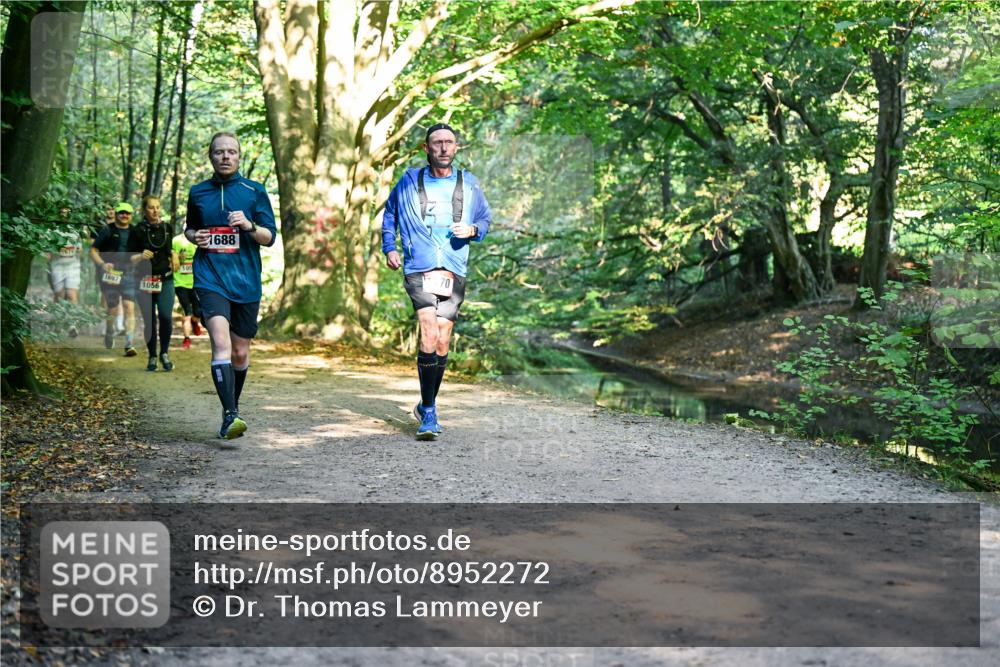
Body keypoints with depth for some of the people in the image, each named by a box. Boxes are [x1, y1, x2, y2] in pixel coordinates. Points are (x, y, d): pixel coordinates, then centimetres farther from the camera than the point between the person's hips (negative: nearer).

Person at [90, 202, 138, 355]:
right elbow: (93, 250, 1)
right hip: (111, 274, -1)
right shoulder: (107, 231, 2)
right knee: (113, 310, 7)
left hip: (129, 275, 1)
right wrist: (102, 264, -15)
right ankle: (109, 332, 39)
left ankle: (129, 344, -15)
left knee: (129, 308, -13)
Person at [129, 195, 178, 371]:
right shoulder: (138, 231, -2)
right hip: (145, 281, -1)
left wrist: (174, 257, 8)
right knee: (149, 321, 2)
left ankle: (165, 353, 7)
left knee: (166, 317, -13)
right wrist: (141, 256, -20)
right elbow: (130, 259, -1)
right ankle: (152, 357, 18)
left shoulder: (167, 228, 7)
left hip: (165, 279, 1)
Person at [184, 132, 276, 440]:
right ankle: (229, 415, -27)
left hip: (246, 282, 1)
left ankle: (234, 408, 31)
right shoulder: (197, 193, 10)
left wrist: (249, 226, -17)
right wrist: (194, 236, 2)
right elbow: (189, 227, 25)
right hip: (210, 279, -1)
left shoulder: (254, 192, 5)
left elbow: (270, 237, 3)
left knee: (240, 353, 9)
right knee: (221, 343, -21)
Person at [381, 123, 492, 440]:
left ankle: (426, 407, 24)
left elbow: (485, 219, 21)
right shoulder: (410, 181, 7)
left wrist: (473, 230, -2)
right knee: (429, 334, -19)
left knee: (442, 343, 6)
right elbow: (389, 213, 22)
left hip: (454, 271, 3)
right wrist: (389, 248, 10)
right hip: (419, 269, -2)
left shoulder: (469, 184, 10)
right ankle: (428, 413, -14)